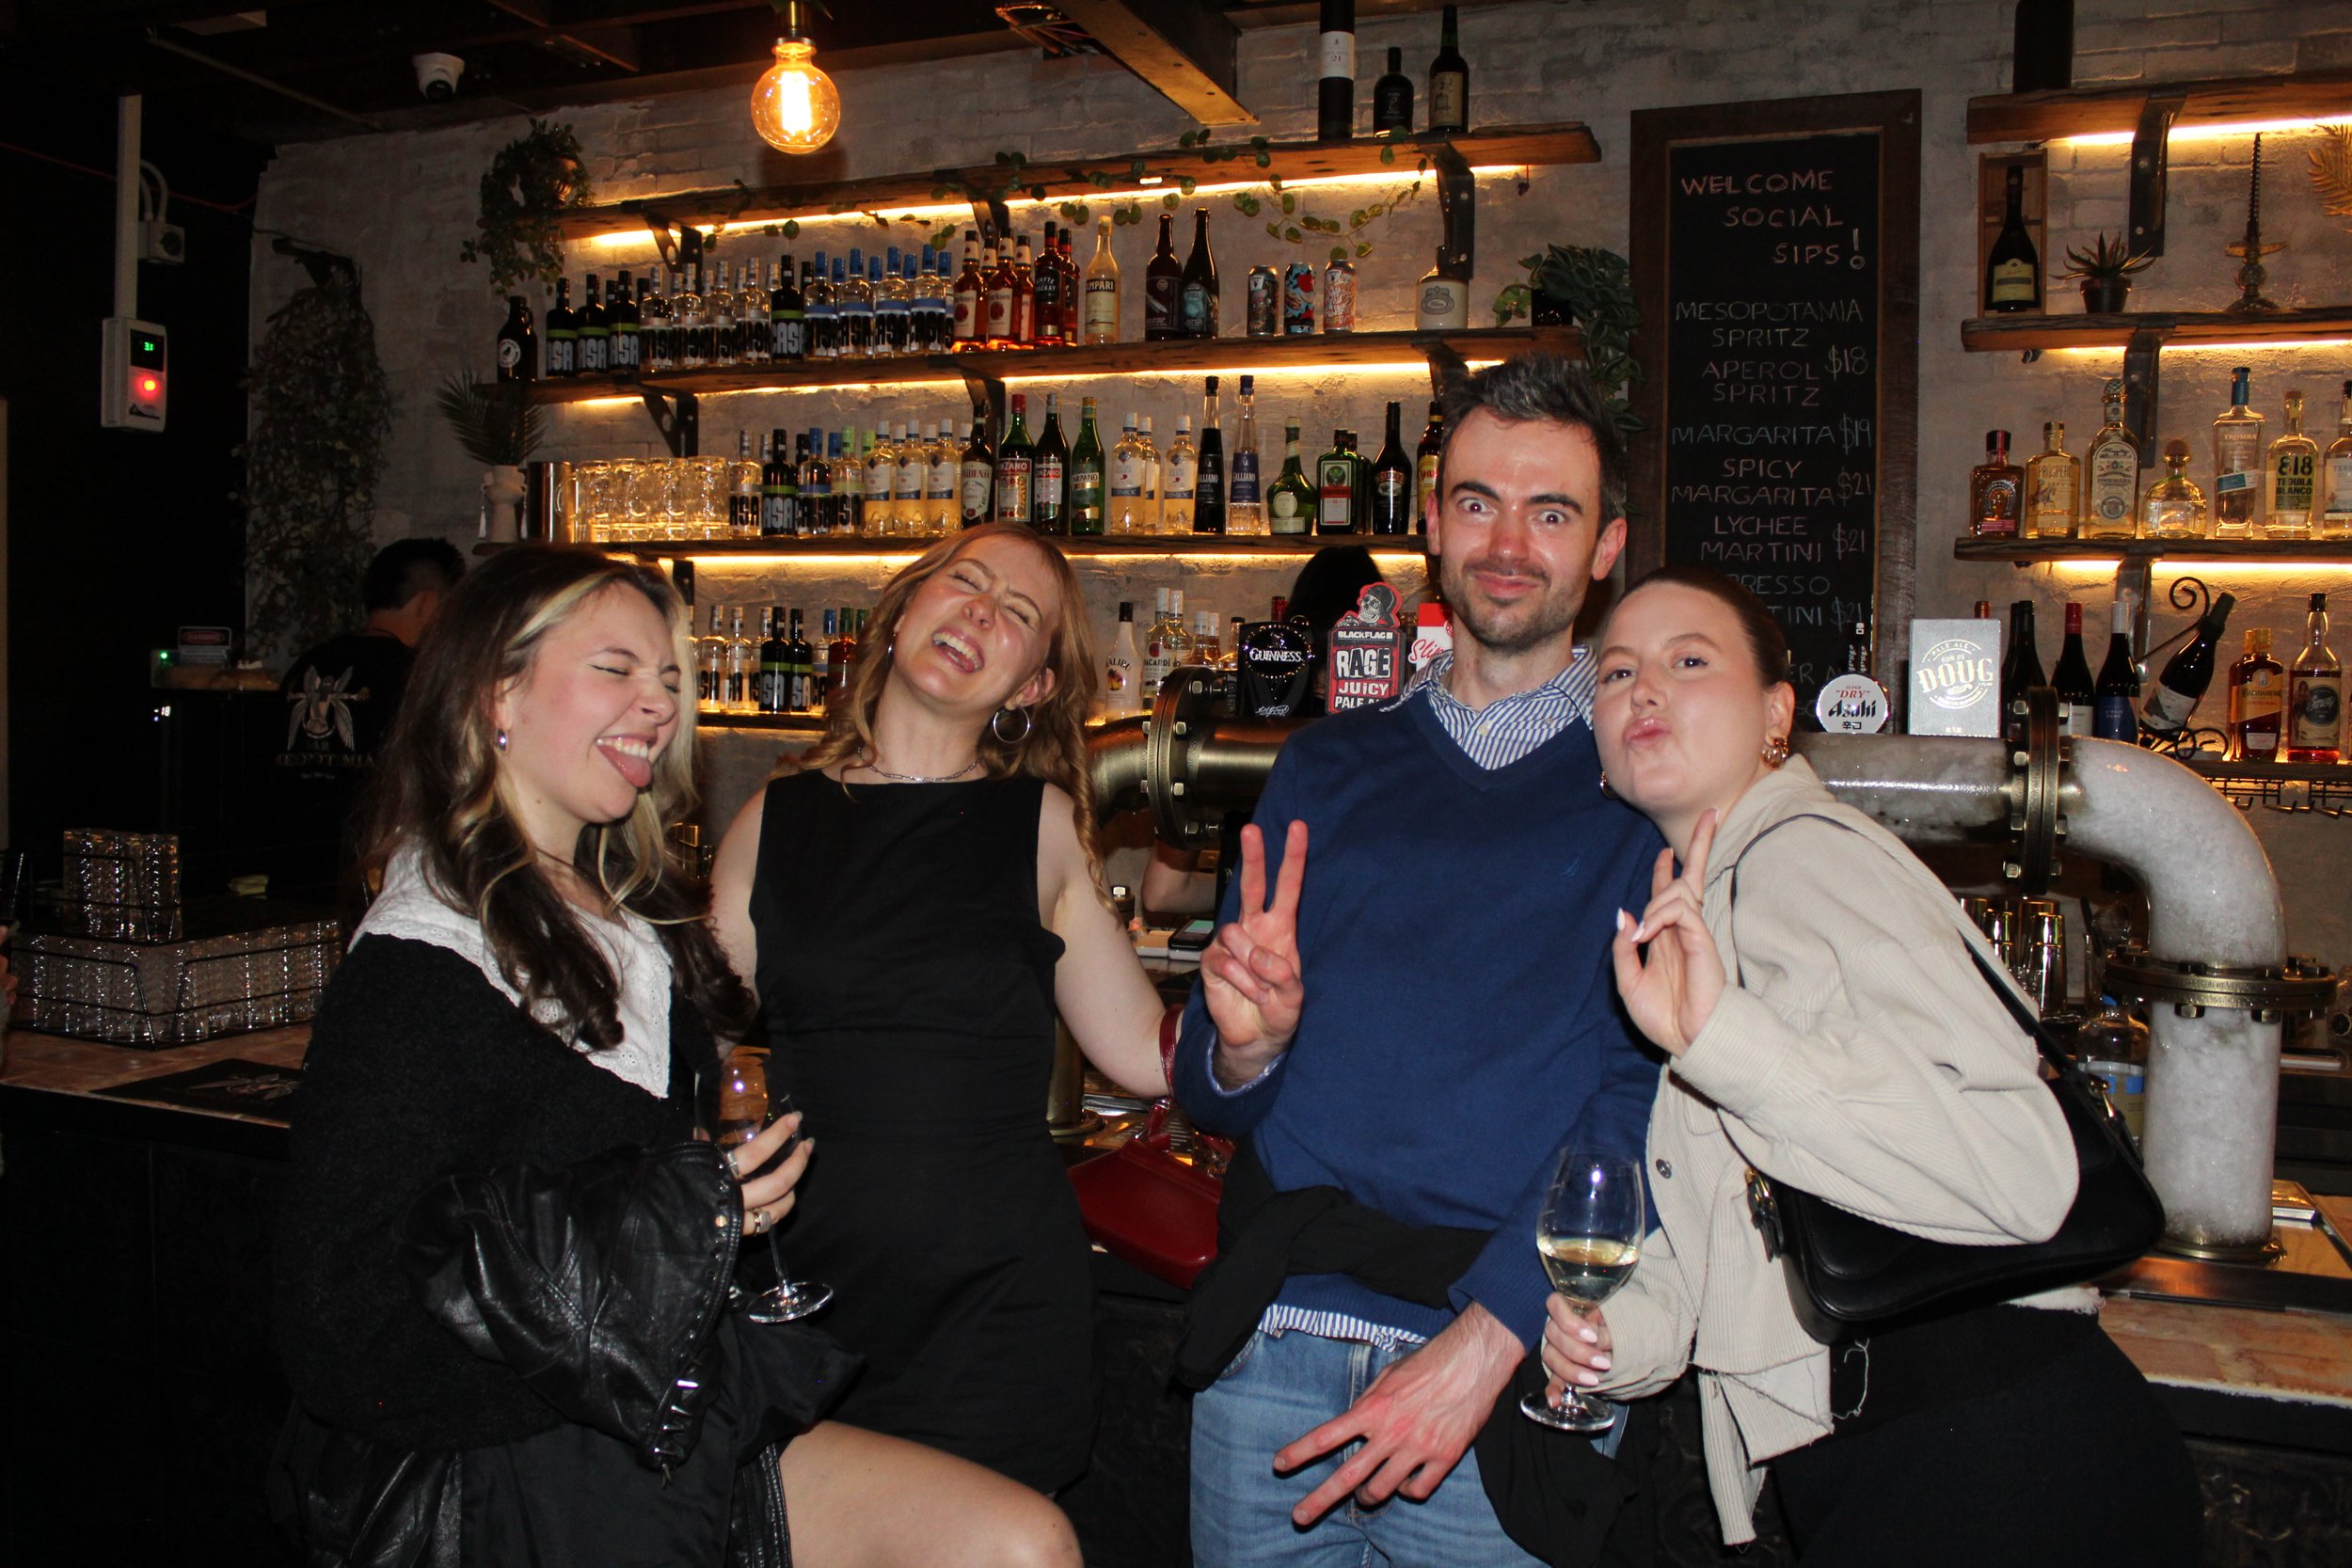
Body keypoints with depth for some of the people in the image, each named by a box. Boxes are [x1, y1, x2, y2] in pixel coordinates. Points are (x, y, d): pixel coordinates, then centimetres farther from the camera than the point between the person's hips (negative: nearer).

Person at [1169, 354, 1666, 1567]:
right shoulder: (1325, 768, 12)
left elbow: (1649, 1100, -9)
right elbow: (1209, 1095, 12)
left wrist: (1488, 1340, -18)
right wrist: (1245, 1045, -11)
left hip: (1512, 1367, -2)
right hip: (1269, 1347, 3)